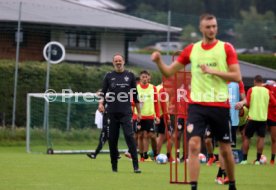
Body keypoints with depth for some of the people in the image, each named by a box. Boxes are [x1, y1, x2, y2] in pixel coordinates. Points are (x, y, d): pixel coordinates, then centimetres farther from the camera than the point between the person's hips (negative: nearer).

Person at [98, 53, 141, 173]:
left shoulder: (130, 75, 8)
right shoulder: (109, 76, 9)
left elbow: (135, 94, 12)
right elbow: (103, 92, 8)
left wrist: (138, 111, 12)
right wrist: (101, 103, -12)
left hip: (126, 112, -2)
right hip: (112, 113, 2)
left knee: (129, 136, -15)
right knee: (112, 139, 3)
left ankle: (136, 165, -17)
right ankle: (114, 165, 15)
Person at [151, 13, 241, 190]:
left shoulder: (226, 48, 0)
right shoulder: (191, 49, 7)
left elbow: (237, 76, -7)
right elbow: (169, 72, 10)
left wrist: (213, 71, -16)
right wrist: (158, 61, -9)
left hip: (220, 105, -1)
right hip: (197, 104, 1)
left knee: (225, 149, 8)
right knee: (194, 145, -14)